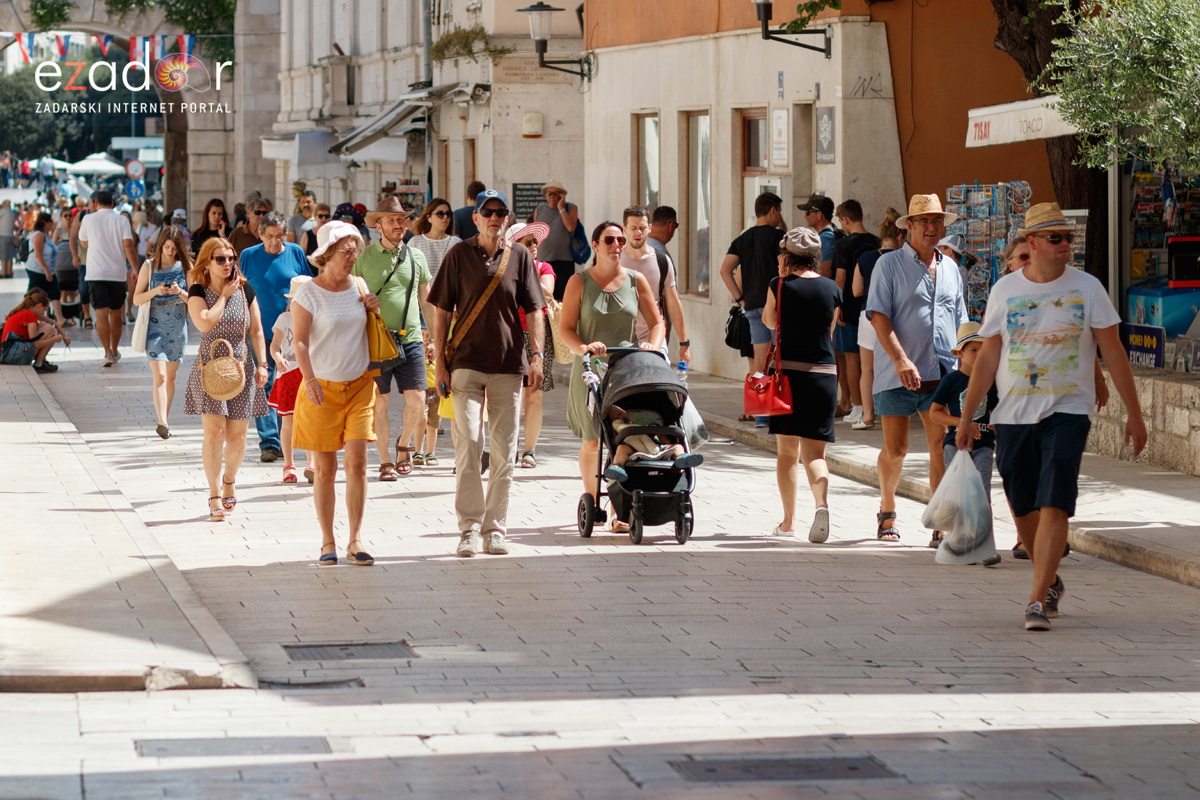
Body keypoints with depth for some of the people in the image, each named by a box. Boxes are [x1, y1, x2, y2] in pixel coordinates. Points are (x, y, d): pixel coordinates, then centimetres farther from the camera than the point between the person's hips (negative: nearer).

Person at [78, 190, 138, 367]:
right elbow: (128, 246, -8)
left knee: (101, 313, -7)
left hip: (96, 273, -2)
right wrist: (135, 269, -6)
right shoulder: (121, 220, 1)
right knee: (116, 313, 15)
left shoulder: (89, 219, 1)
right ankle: (114, 351, 26)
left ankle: (108, 353, -19)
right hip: (118, 273, 2)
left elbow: (84, 241, 17)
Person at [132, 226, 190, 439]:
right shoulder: (150, 266, -1)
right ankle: (162, 422, -23)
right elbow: (136, 299, -2)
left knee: (170, 376, 10)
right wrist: (155, 291, -19)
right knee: (160, 376, -13)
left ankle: (163, 419, 22)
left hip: (178, 327, 2)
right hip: (155, 327, -2)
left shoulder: (185, 266, 1)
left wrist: (180, 292, -17)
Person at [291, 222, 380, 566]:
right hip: (322, 388, -3)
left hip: (359, 386, 3)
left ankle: (355, 541, 0)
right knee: (324, 469, 2)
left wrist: (373, 310, 2)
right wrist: (309, 379, -27)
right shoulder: (308, 294, -6)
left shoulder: (359, 287, 8)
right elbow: (300, 341, -13)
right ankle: (327, 543, 10)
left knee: (357, 463, -6)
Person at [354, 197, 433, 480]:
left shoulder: (416, 257, 10)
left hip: (410, 340, 2)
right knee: (380, 403, 2)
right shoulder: (364, 257, 1)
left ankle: (404, 443, 24)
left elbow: (426, 300, 17)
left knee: (417, 401, -3)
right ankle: (385, 461, 11)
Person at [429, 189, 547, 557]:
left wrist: (537, 354, -4)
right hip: (466, 363, -2)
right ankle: (469, 527, -4)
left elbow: (533, 309, 8)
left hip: (508, 364, 2)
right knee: (468, 444, -10)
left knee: (504, 451, 4)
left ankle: (495, 528, 12)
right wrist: (439, 362, -1)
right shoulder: (459, 254, 3)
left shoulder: (520, 256, 6)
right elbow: (441, 311, 4)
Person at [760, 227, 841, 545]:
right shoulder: (832, 289, 4)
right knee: (814, 451, 3)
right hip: (825, 373, 2)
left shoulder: (779, 286, -5)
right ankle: (822, 502, -25)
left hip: (788, 370, -2)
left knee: (787, 450, 8)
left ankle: (788, 524, 8)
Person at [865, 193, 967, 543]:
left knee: (942, 448, -5)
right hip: (898, 374, -3)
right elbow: (879, 317, -9)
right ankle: (887, 513, 26)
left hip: (944, 373, 3)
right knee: (895, 450, 5)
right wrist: (901, 360, -19)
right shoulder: (889, 265, -1)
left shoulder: (950, 268, 15)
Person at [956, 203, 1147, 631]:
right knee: (1024, 511, 9)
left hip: (1067, 412, -2)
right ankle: (1051, 581, 33)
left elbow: (1113, 353, 4)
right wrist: (967, 415, 8)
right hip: (1013, 415, 3)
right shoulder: (1005, 289, 5)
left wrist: (1134, 414, 2)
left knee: (1053, 507, -14)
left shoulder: (1087, 288, 1)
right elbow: (987, 356, 10)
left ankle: (1037, 600, -14)